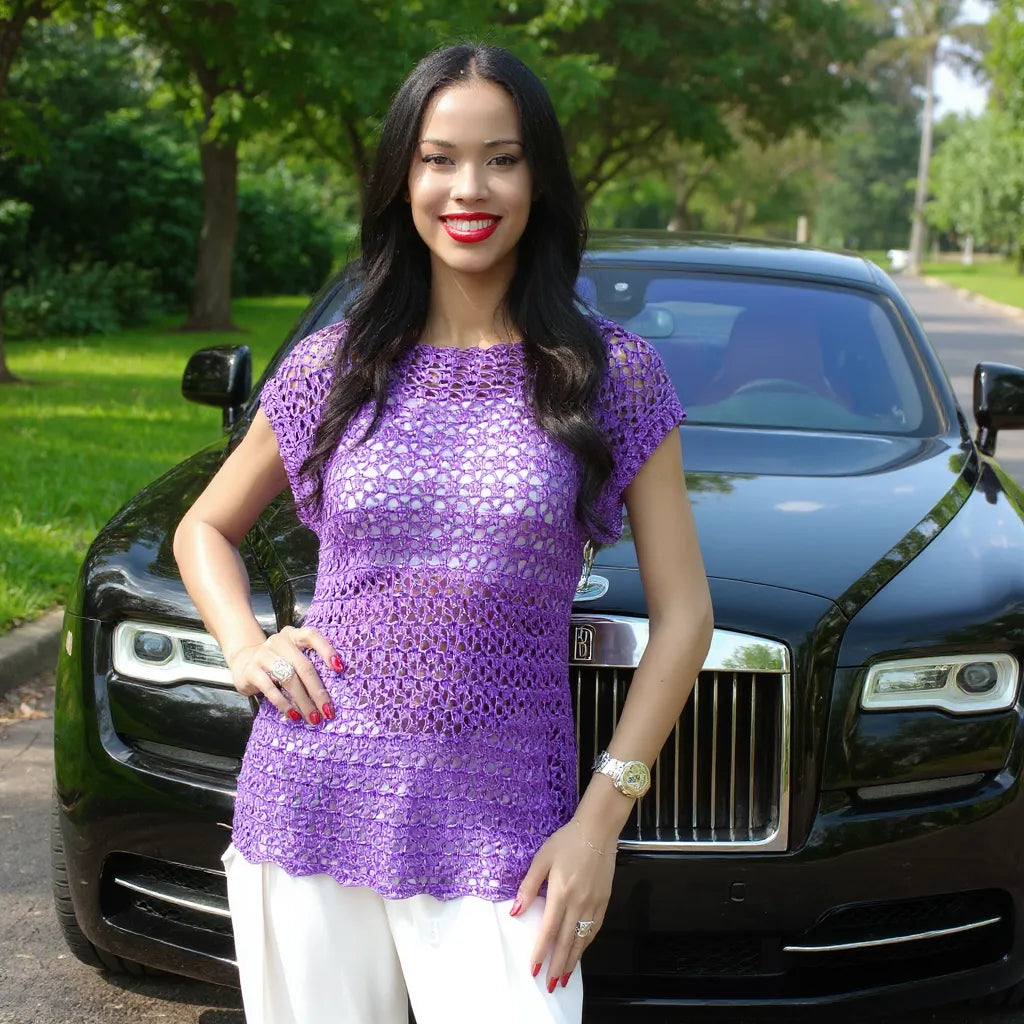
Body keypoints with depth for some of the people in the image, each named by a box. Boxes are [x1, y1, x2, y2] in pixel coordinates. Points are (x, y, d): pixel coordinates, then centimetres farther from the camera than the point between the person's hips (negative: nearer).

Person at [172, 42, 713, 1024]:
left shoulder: (613, 377, 0)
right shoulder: (330, 369, 5)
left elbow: (681, 614, 1)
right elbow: (202, 529, 19)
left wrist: (601, 815, -6)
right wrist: (244, 646, -1)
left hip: (497, 833, -2)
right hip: (304, 812, 2)